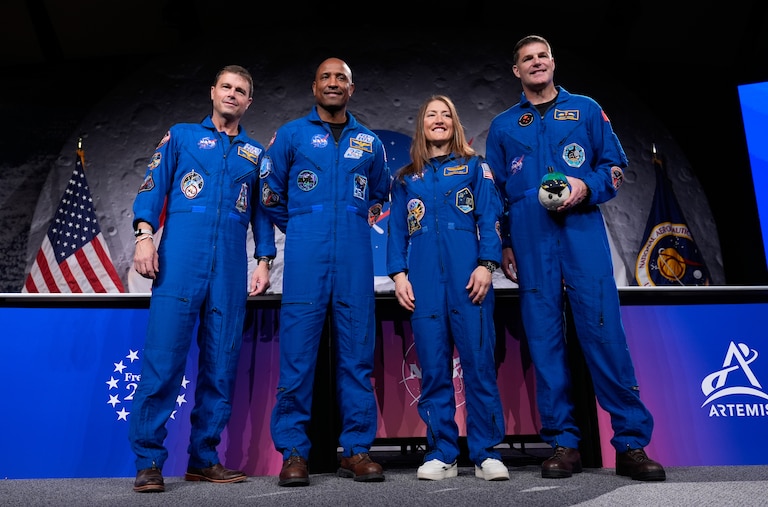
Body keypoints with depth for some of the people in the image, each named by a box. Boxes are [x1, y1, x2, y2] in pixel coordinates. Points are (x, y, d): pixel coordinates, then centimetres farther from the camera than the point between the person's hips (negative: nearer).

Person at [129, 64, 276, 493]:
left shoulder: (256, 153, 21)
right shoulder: (181, 135, 16)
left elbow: (262, 212, 18)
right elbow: (153, 185, 7)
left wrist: (265, 261, 7)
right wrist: (145, 235, -8)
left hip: (232, 267, 3)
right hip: (180, 258, -2)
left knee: (222, 364, 2)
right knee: (164, 357, -8)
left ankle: (203, 458, 13)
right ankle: (149, 461, 2)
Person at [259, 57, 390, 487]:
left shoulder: (370, 141, 17)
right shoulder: (291, 134, 11)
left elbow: (381, 194, 29)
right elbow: (270, 192, 14)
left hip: (355, 256, 2)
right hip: (305, 257, -2)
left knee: (357, 353, 1)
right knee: (298, 354, -4)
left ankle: (357, 449, 11)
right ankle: (294, 452, 6)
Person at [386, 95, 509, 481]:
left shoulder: (475, 167, 14)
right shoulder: (405, 179, 19)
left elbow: (489, 219, 4)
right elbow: (396, 231, 14)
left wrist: (486, 264, -9)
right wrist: (398, 274, 1)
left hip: (468, 277, -2)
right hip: (424, 282, 2)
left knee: (479, 362, -3)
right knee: (433, 367, 2)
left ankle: (486, 453, 7)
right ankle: (441, 453, 12)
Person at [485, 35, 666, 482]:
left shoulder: (586, 109, 16)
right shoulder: (503, 126, 18)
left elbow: (616, 163, 12)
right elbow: (494, 192, 16)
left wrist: (587, 186, -9)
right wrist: (502, 244, 8)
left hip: (583, 232, -1)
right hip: (531, 240, 2)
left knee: (604, 331, -8)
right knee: (545, 339, 0)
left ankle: (632, 443, 3)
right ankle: (564, 444, 8)